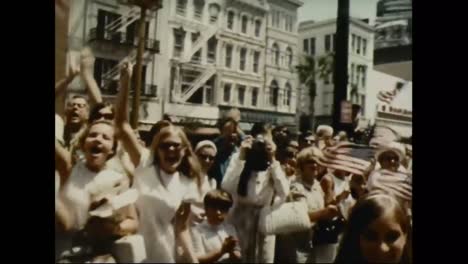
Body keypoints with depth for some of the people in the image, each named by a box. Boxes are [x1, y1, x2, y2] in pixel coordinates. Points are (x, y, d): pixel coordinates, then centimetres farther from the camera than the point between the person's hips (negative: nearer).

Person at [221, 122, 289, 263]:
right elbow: (227, 187, -16)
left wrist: (272, 161, -16)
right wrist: (241, 157, -19)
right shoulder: (238, 158, -2)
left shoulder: (274, 163, 2)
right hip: (241, 216, -1)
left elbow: (283, 192, -13)